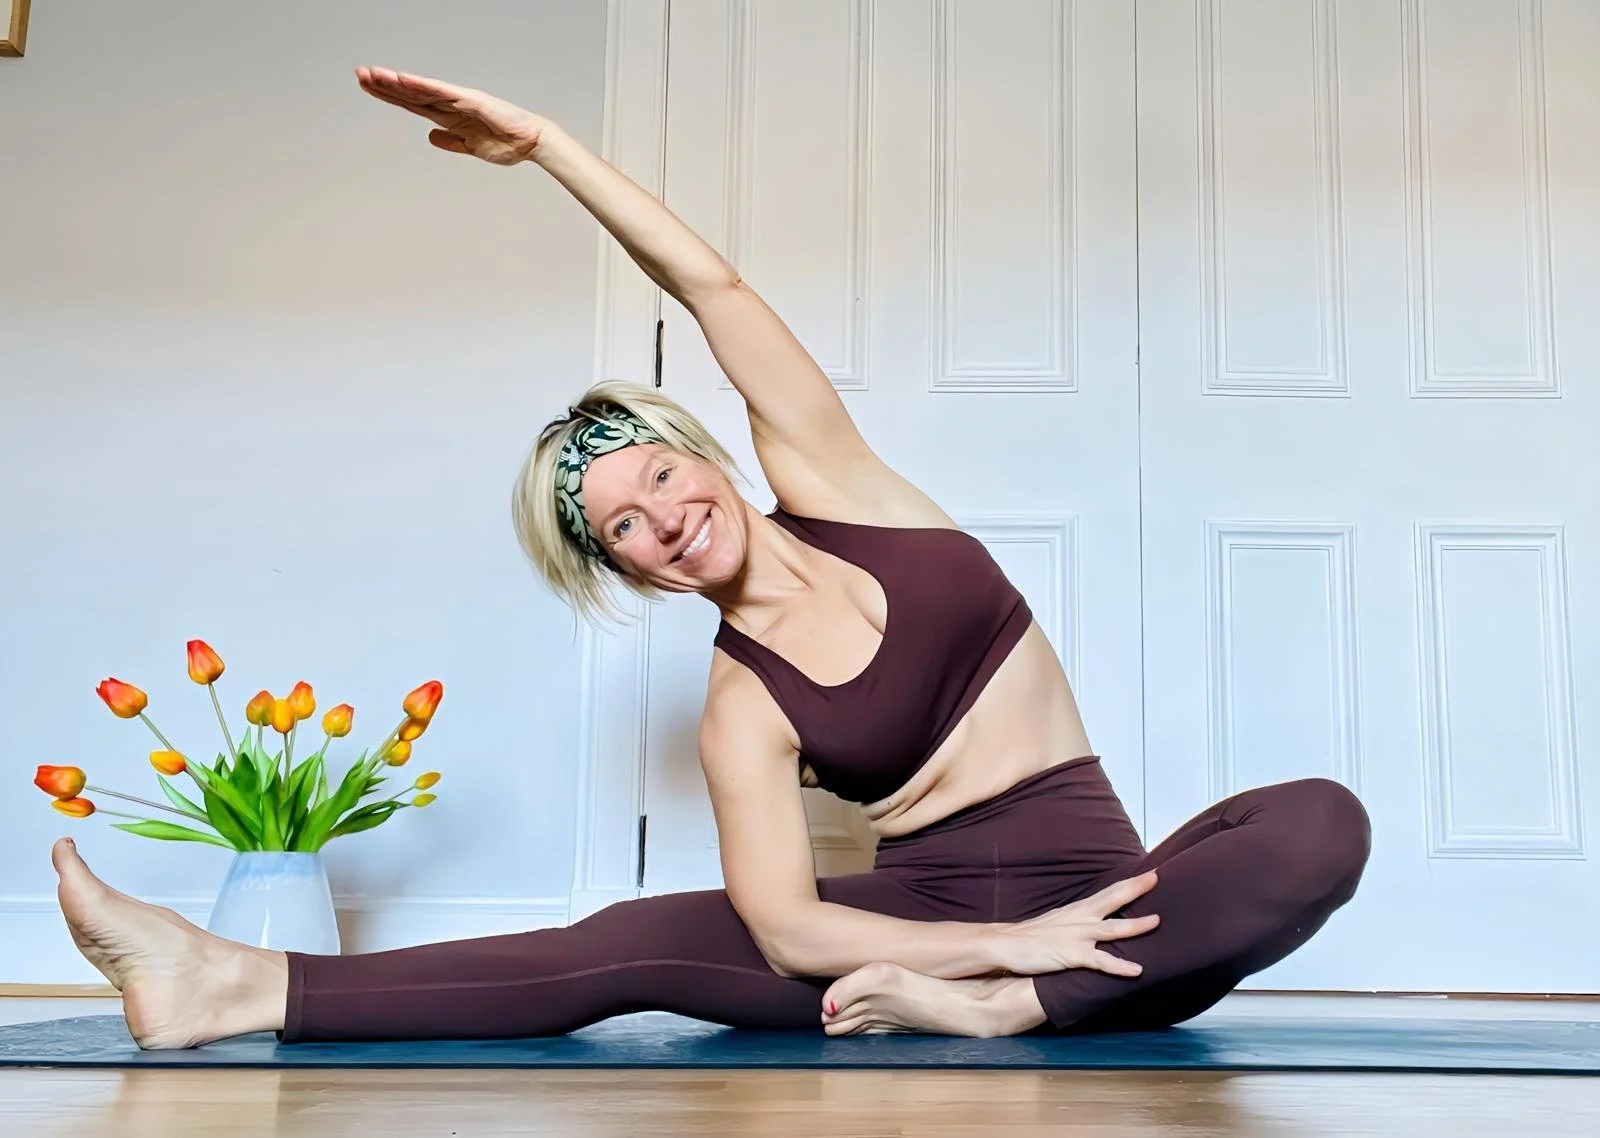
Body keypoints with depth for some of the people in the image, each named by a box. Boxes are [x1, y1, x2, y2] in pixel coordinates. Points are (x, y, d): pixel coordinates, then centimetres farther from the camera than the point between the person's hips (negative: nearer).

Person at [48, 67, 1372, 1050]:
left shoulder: (833, 487, 2)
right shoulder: (744, 703, -2)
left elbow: (712, 286, -4)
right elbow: (789, 930, -12)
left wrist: (541, 137, -13)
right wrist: (1010, 939, -20)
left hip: (1096, 912, 1)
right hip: (925, 917, -1)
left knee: (1319, 824, -28)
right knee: (638, 941, -21)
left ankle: (990, 1009, -34)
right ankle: (248, 986, -22)